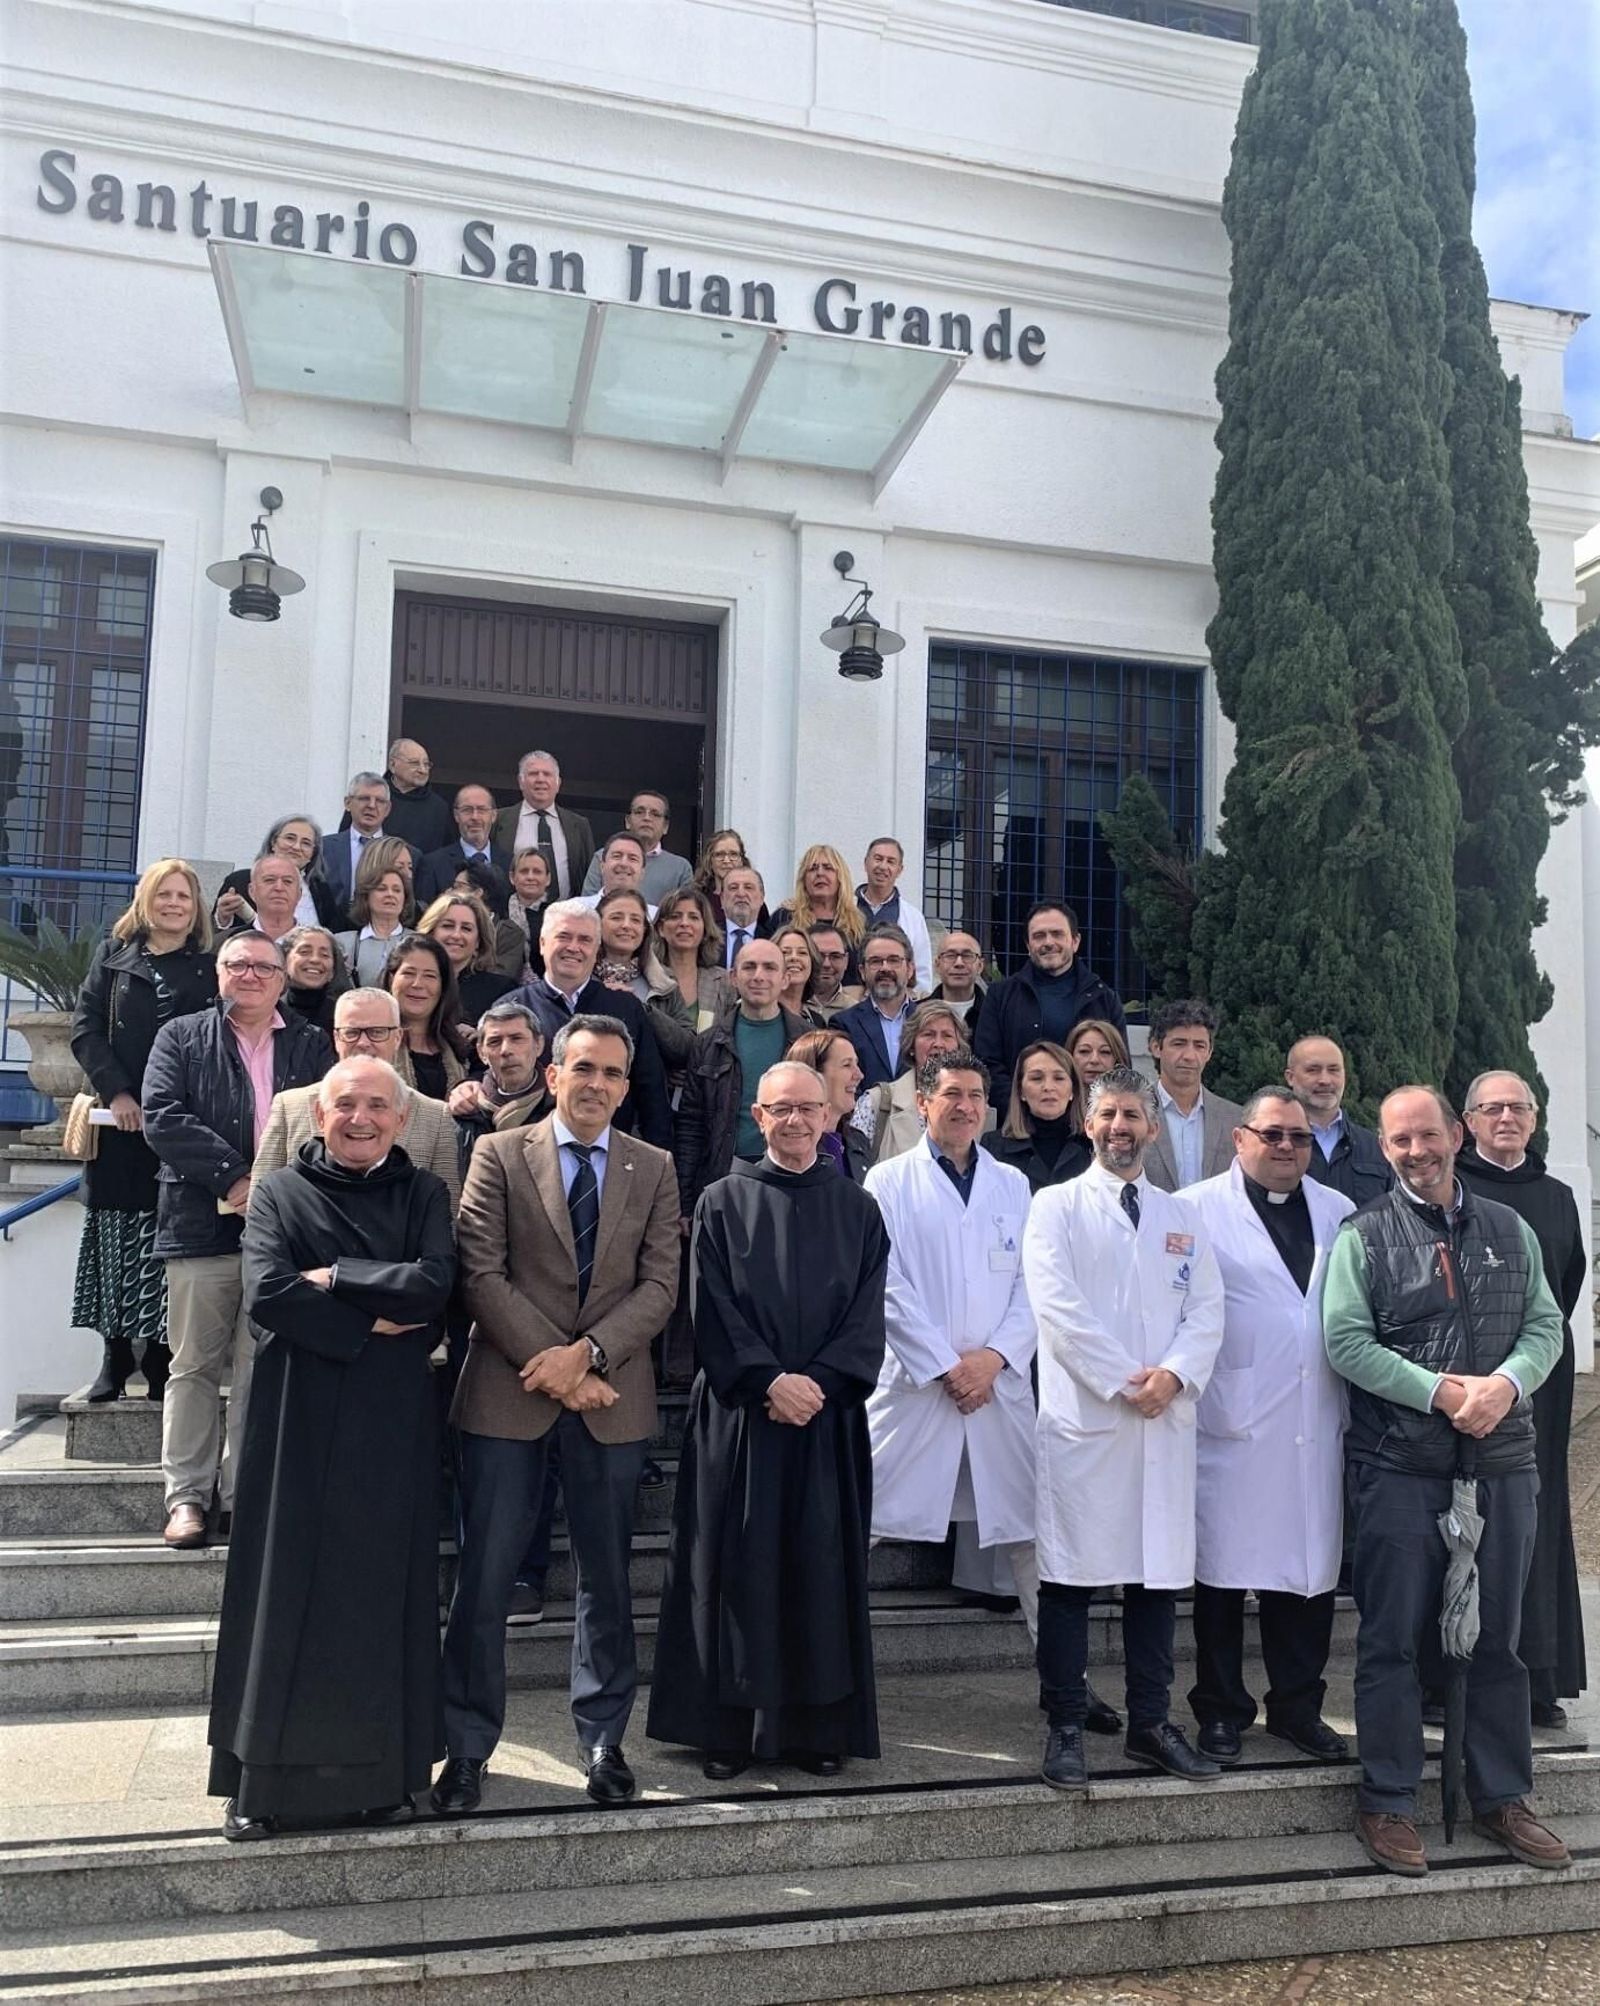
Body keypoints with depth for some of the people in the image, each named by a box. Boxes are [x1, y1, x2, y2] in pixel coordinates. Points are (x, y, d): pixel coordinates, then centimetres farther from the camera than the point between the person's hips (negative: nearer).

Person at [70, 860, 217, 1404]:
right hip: (119, 1119, 2)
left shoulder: (209, 968, 6)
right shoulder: (113, 955, 11)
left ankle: (160, 1357, 3)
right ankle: (115, 1354, 11)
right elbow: (85, 1027, 4)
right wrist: (115, 1092, -9)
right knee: (114, 1235, 4)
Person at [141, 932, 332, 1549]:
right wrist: (234, 1177, -13)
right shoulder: (181, 1037, 9)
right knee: (194, 1365, 6)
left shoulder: (312, 1046, 11)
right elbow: (161, 1116, -5)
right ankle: (186, 1494, 14)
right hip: (201, 1226, 0)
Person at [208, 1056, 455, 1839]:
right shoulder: (280, 1193, 5)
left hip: (393, 1421, 1)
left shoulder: (423, 1195, 8)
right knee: (286, 1587, 3)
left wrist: (334, 1278, -10)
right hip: (298, 1414, -1)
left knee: (381, 1589, 6)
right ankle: (263, 1778, 12)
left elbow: (434, 1284, -9)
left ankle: (380, 1773, 16)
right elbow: (266, 1294, -11)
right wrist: (370, 1322, -10)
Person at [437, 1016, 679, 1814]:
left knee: (607, 1576, 10)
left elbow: (659, 1283, 1)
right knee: (485, 1578, 1)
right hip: (508, 1390, -2)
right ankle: (467, 1747, 15)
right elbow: (481, 1274, -6)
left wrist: (586, 1353, -13)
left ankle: (603, 1740, 24)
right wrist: (550, 1367, -12)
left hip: (611, 1394, 2)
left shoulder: (653, 1169, 8)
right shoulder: (498, 1154, 2)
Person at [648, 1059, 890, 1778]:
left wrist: (818, 1382, -12)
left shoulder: (857, 1211, 7)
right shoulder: (723, 1203, 2)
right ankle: (727, 1729, 12)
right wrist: (770, 1381, -15)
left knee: (822, 1566, 5)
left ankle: (820, 1726, 16)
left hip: (829, 1417, 2)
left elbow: (866, 1316, 2)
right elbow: (713, 1310, -5)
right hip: (738, 1415, -1)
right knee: (738, 1565, 2)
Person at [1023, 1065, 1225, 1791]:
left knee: (1159, 1575, 9)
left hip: (1166, 1419, 4)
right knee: (1070, 1576, -1)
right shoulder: (1057, 1206, 3)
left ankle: (1150, 1724, 21)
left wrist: (1174, 1374, -10)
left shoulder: (1183, 1219, 16)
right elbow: (1057, 1306, -8)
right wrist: (1123, 1382, -13)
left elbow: (1207, 1311, 8)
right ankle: (1065, 1728, 8)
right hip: (1083, 1417, -4)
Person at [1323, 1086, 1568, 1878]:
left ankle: (1503, 1798, 26)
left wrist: (1506, 1383, -12)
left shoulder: (1509, 1230, 10)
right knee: (1393, 1640, 3)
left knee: (1497, 1638, 12)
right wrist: (1440, 1390, -16)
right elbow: (1347, 1341, -8)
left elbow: (1545, 1325, 8)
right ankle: (1387, 1805, 14)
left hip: (1503, 1460, 4)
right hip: (1398, 1464, -3)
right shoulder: (1363, 1235, -2)